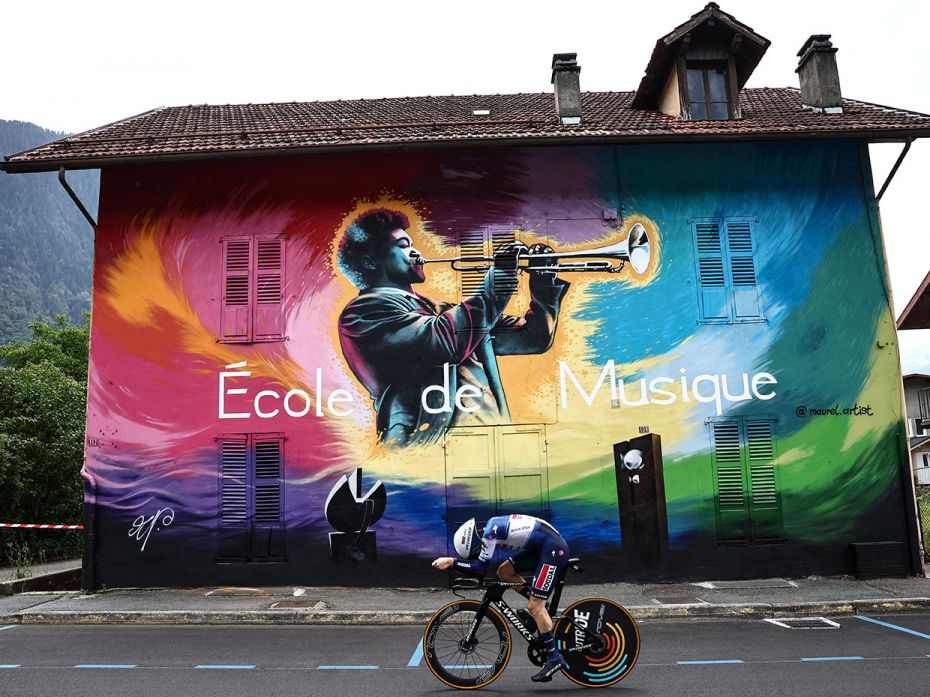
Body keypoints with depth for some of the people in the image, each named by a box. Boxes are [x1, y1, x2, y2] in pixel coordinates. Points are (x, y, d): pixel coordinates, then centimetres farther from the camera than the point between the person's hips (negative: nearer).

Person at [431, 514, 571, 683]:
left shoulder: (489, 532, -17)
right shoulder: (489, 530, 9)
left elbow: (481, 567, -16)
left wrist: (451, 562, -15)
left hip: (554, 549, -9)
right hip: (541, 547, 9)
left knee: (534, 607, -7)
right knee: (504, 571, 7)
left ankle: (554, 658, 1)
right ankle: (542, 608, 14)